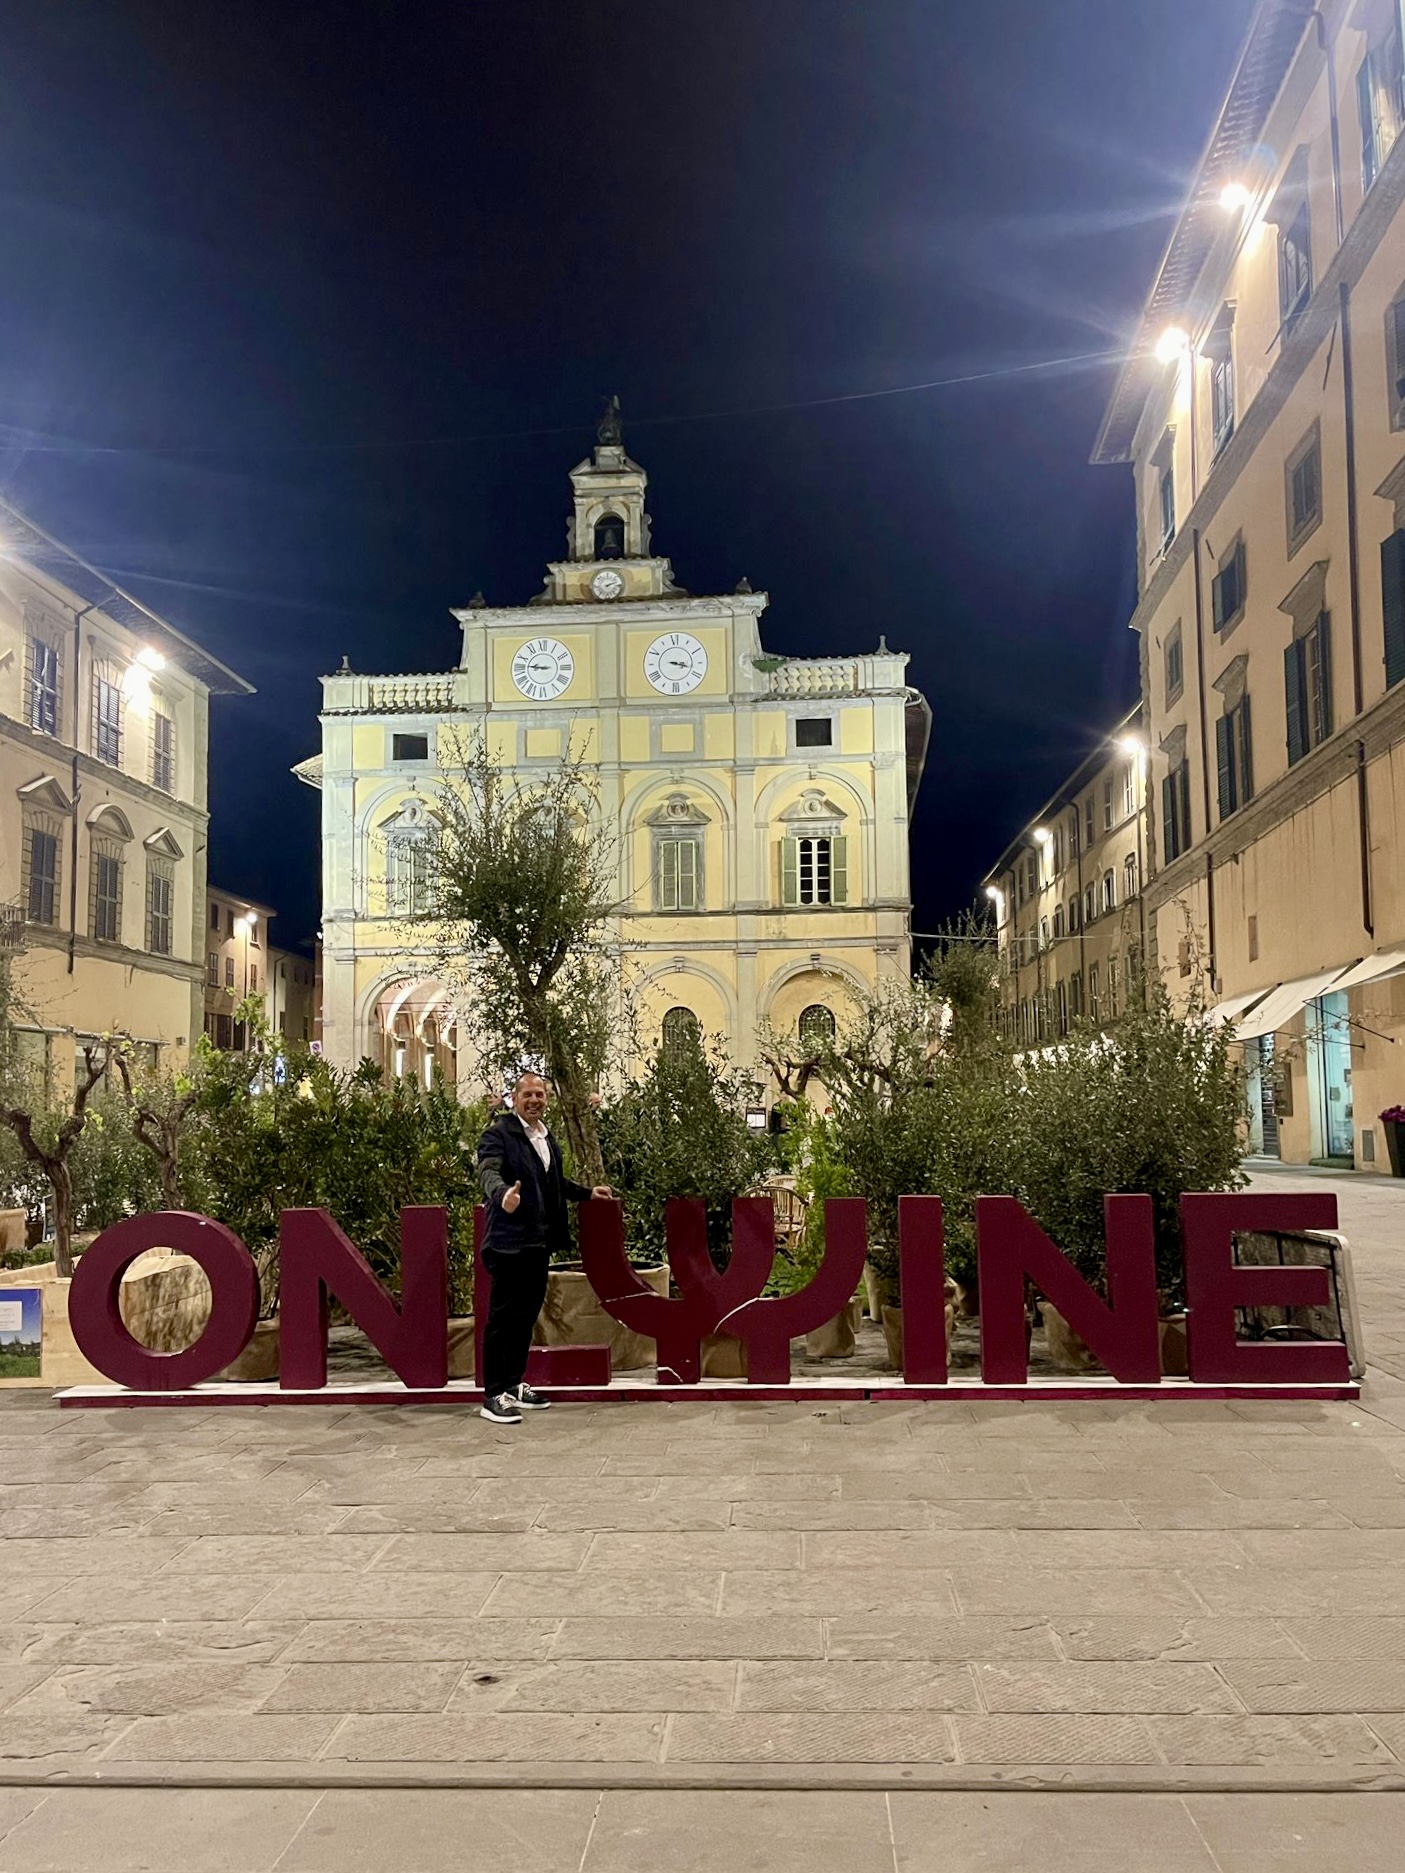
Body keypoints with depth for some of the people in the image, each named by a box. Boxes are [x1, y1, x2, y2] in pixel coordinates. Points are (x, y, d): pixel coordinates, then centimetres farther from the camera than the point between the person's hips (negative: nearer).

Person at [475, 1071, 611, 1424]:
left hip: (539, 1242, 8)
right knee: (502, 1317, -4)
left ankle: (514, 1385, 26)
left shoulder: (547, 1138, 16)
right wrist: (503, 1195, -47)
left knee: (526, 1315, 15)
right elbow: (489, 1172, -27)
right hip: (509, 1242, -8)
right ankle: (493, 1396, 1)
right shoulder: (498, 1135, -11)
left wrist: (588, 1193, 30)